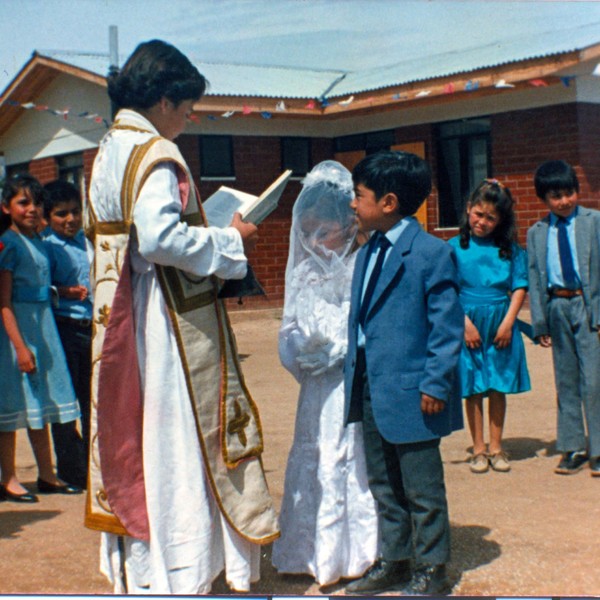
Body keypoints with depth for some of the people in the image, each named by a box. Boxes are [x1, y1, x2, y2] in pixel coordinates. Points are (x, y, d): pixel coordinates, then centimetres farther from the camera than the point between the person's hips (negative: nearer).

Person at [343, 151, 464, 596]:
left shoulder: (432, 253, -13)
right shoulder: (367, 254, 12)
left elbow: (447, 325, -14)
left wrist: (435, 384, -18)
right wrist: (355, 375, 11)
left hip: (409, 391, -8)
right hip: (371, 388, 8)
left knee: (422, 489, 5)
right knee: (384, 485, 18)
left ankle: (431, 569, 20)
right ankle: (394, 561, 32)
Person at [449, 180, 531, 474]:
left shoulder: (509, 249, 3)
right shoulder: (455, 247, 0)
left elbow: (520, 287, 2)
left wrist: (508, 322, -7)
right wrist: (465, 323, -11)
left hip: (501, 323, 1)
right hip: (468, 324, -1)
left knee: (498, 387, 7)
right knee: (473, 388, 5)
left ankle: (496, 447, 18)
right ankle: (478, 449, 15)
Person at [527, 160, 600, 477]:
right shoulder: (536, 233, 10)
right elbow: (534, 279, 9)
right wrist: (540, 322, 4)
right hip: (556, 306, 3)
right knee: (566, 382, 9)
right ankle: (572, 447, 18)